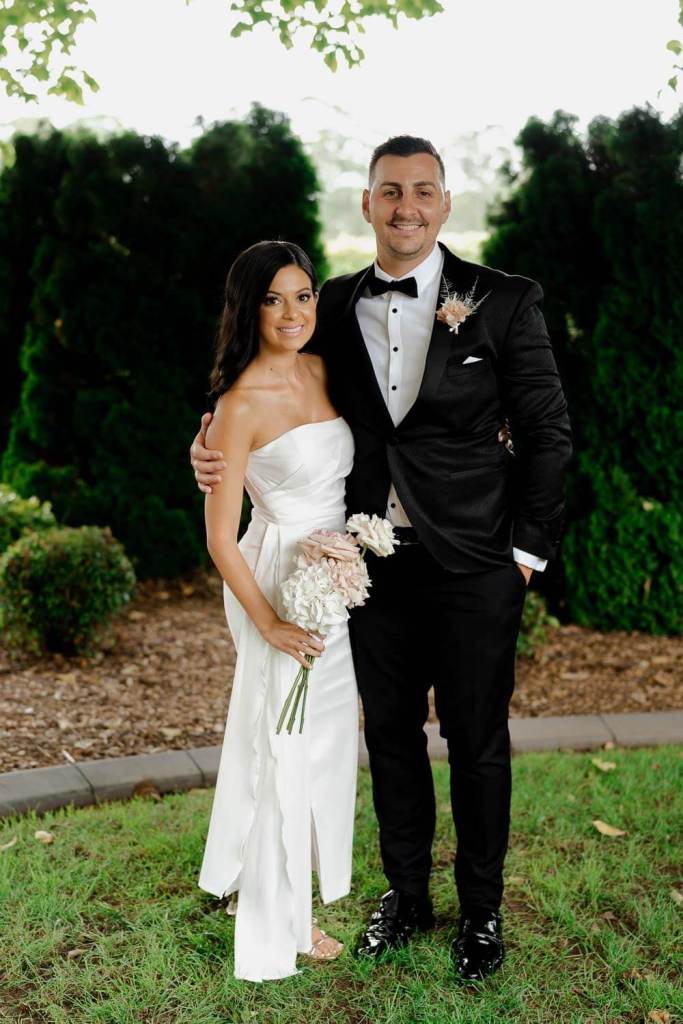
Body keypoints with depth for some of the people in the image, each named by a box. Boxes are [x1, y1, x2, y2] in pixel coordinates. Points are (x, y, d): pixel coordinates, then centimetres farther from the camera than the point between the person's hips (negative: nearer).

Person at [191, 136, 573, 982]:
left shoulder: (504, 302, -6)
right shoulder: (336, 306, 4)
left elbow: (548, 432, -4)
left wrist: (529, 549, -6)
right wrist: (218, 448, -6)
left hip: (474, 566, -3)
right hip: (376, 564, 4)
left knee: (477, 743, 10)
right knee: (390, 735, 16)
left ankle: (481, 911, 30)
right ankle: (406, 895, 36)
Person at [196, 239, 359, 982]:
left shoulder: (322, 372, 3)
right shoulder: (242, 403, -18)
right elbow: (219, 536, -16)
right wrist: (268, 623, -18)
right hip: (280, 582, -7)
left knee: (325, 735, 19)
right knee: (286, 747, 5)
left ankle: (283, 875, 42)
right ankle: (279, 920, 24)